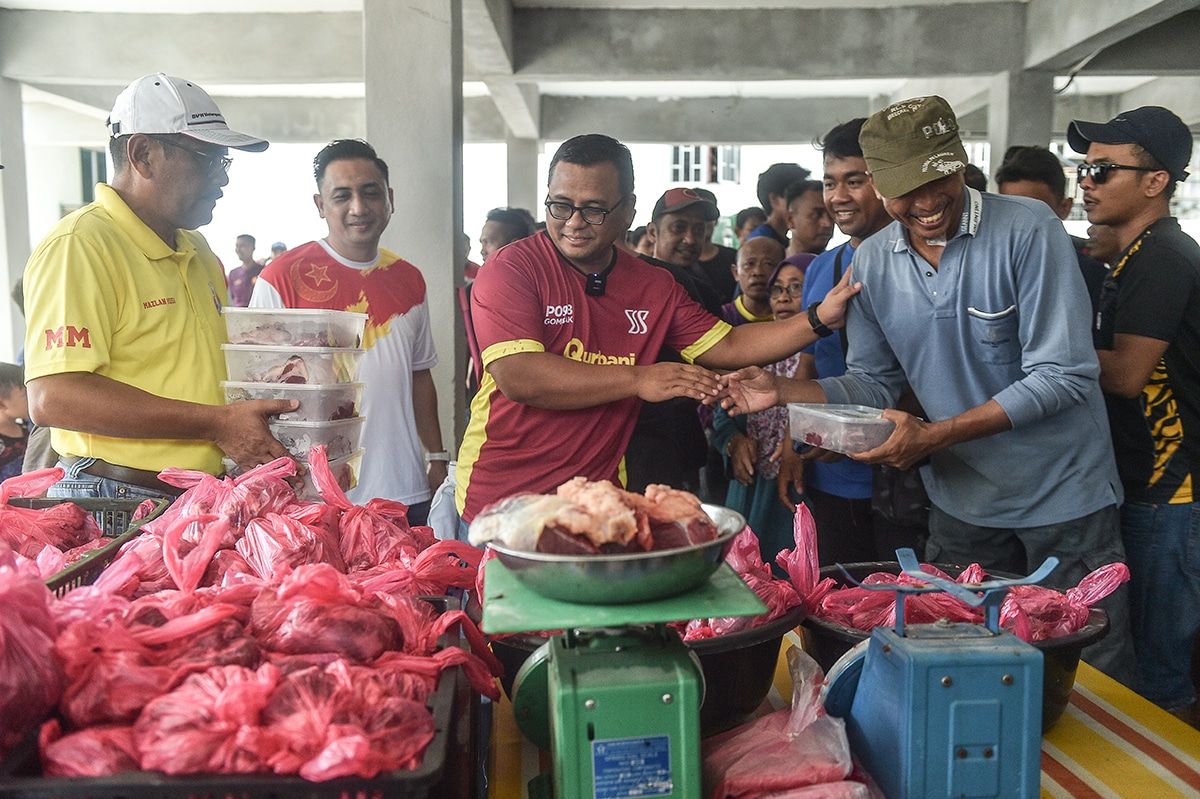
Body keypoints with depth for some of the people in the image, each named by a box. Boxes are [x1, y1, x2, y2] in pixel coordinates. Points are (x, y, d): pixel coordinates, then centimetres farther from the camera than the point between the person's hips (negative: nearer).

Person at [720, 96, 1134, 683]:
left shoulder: (1028, 229, -17)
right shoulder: (872, 262, -3)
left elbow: (1063, 376, -20)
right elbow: (873, 382, 4)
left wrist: (934, 436, -26)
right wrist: (781, 391, -12)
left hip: (1061, 497, -3)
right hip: (961, 500, 4)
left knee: (1092, 672, 11)